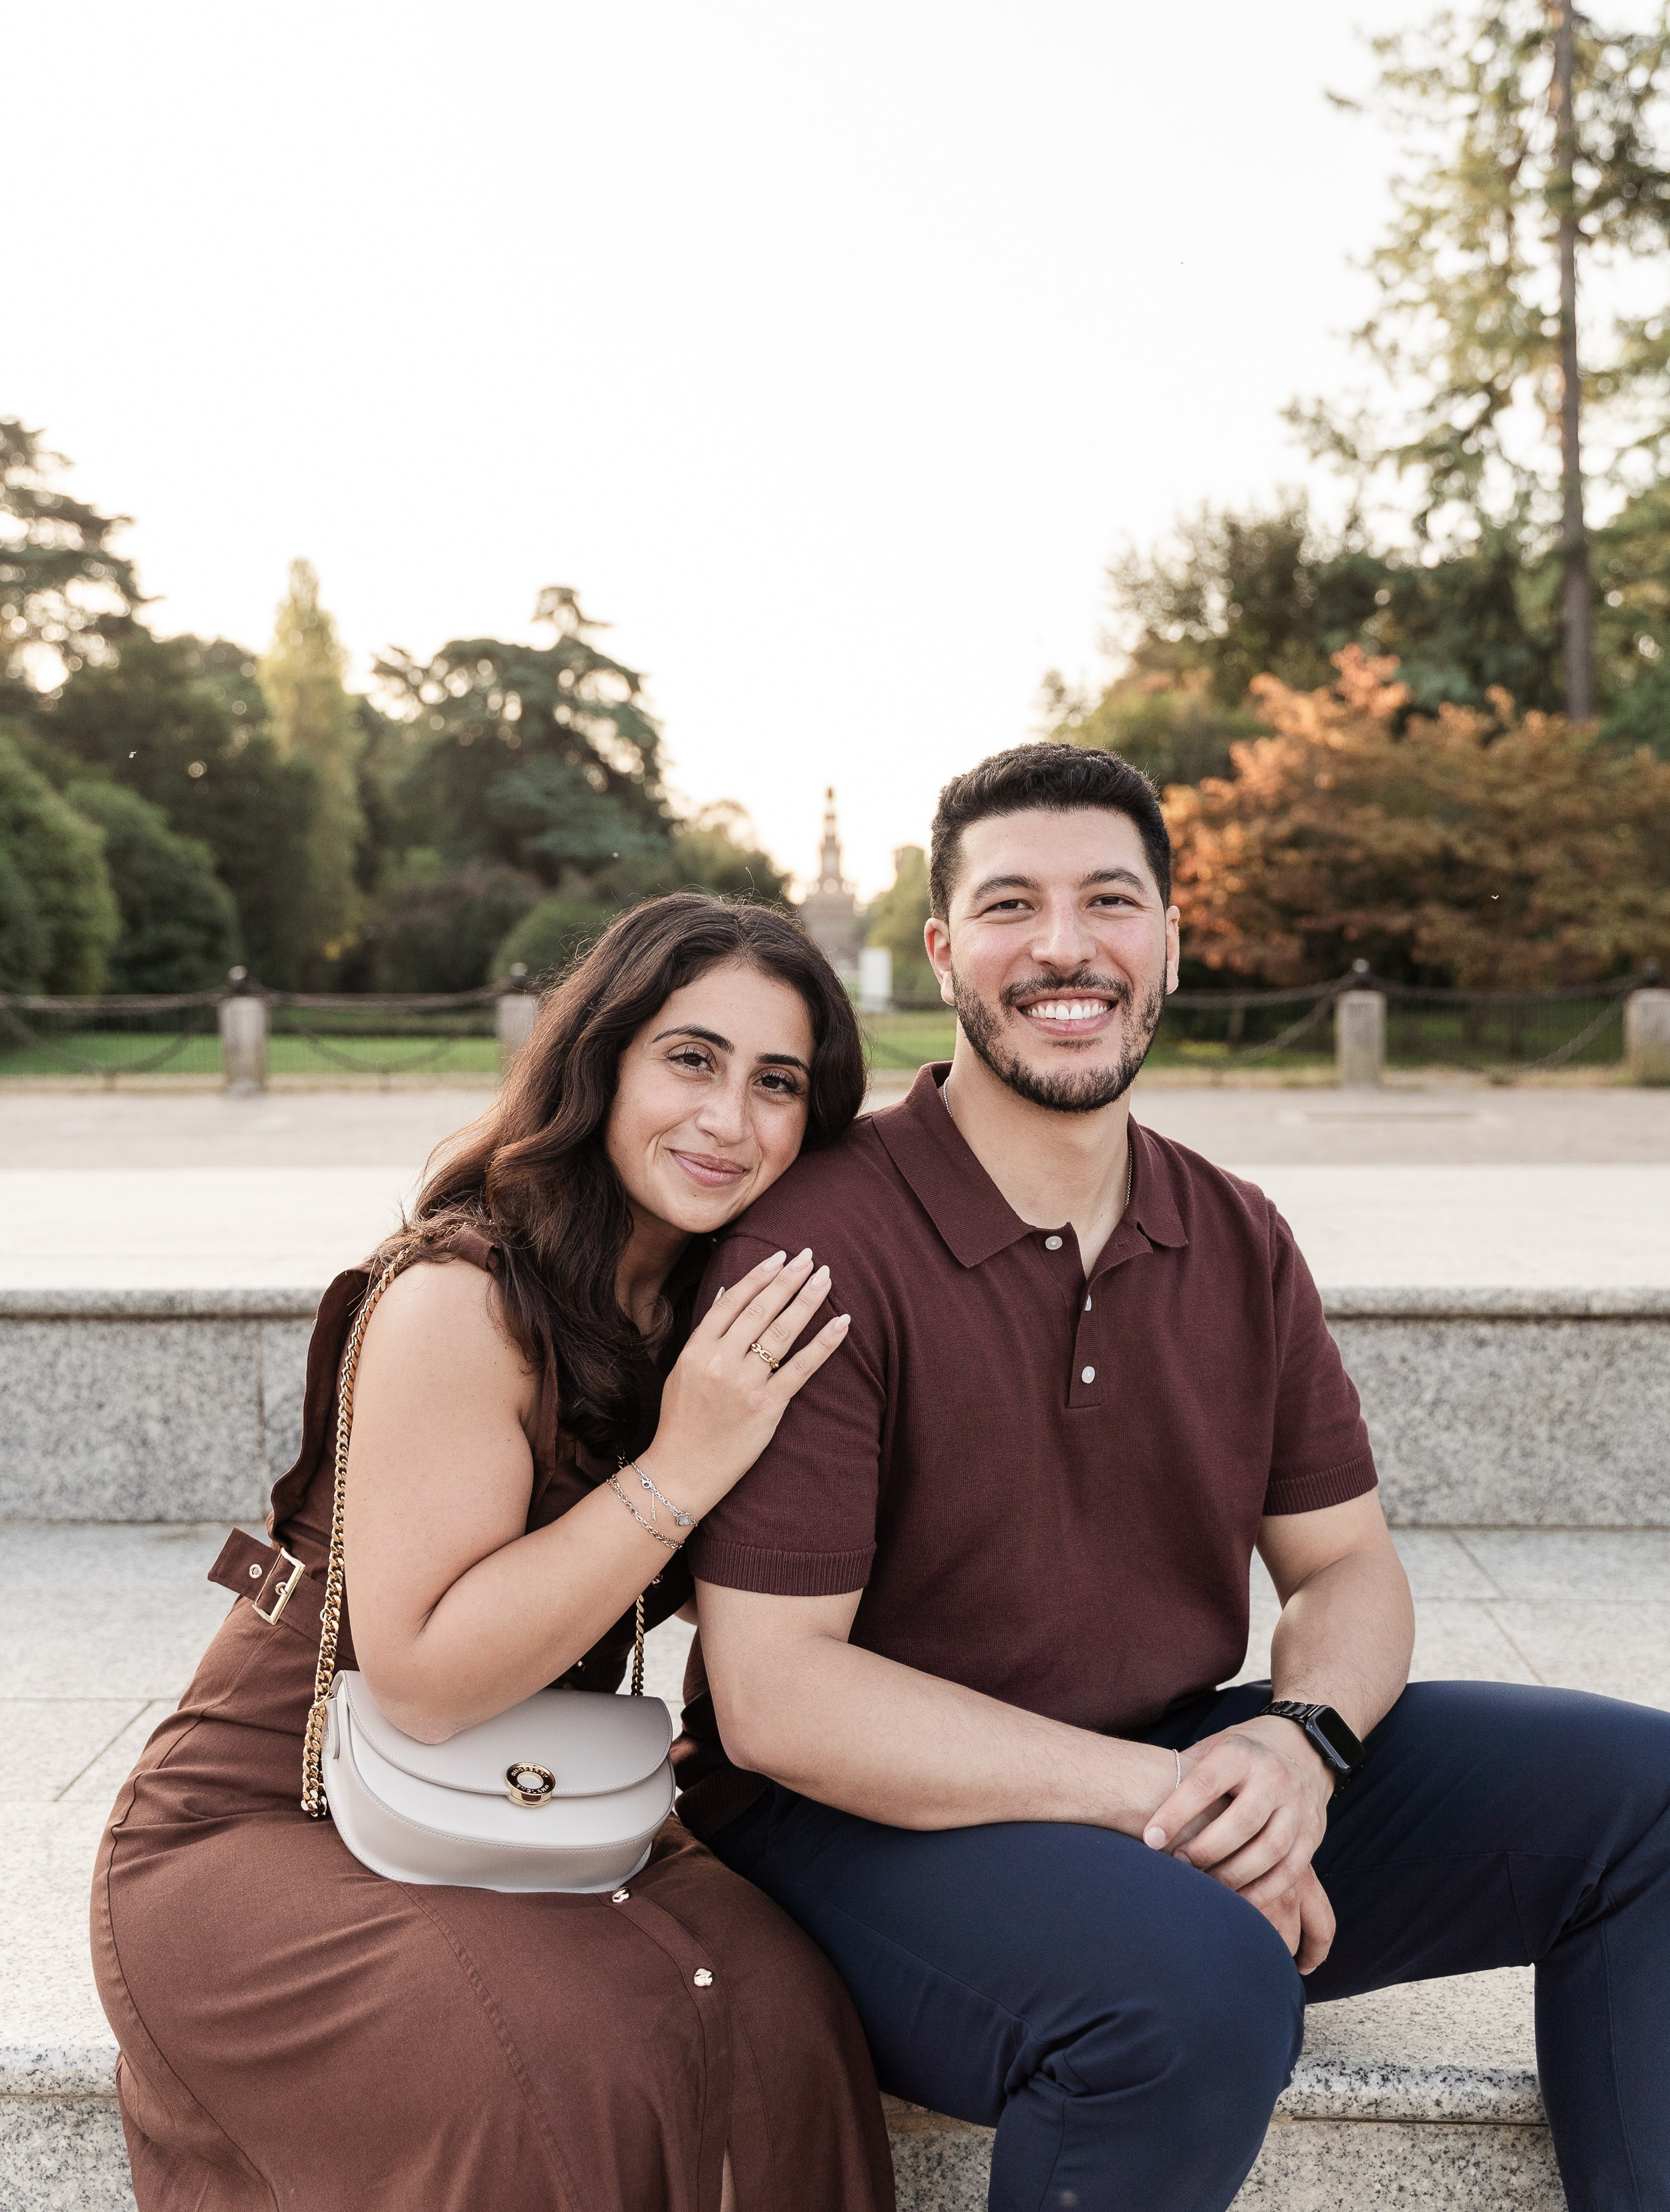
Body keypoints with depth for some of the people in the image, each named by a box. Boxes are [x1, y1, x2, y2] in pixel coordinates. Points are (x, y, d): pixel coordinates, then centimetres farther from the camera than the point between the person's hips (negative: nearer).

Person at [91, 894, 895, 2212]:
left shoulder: (727, 1305, 1)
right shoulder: (465, 1299, -21)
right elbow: (420, 1677, -23)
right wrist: (681, 1468, -27)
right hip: (265, 1837, -5)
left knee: (777, 1994, -20)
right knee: (576, 2058, -28)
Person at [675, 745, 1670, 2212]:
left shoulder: (1239, 1244, 3)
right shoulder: (821, 1241, -18)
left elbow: (1347, 1564, 8)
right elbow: (773, 1693, -21)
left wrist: (1300, 1738, -16)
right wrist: (1154, 1795, -23)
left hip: (1172, 1783, 7)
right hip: (874, 1814, -6)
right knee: (1194, 1981, -36)